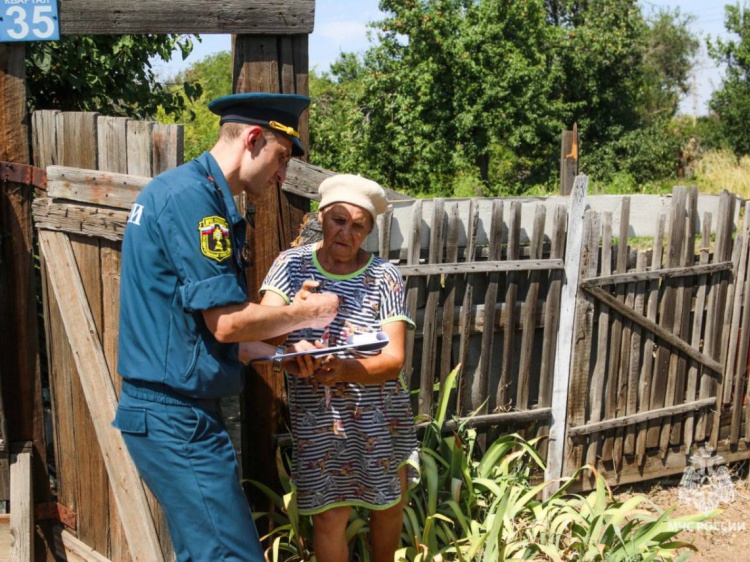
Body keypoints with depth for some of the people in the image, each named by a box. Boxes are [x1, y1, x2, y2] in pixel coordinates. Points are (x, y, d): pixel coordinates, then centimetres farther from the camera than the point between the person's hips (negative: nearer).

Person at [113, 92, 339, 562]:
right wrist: (308, 313, -4)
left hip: (171, 411, 10)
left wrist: (278, 355, 10)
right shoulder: (192, 195, -16)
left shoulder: (188, 191, 16)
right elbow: (226, 322, -20)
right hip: (177, 416, -10)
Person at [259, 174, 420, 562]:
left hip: (380, 417, 1)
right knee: (328, 515, -1)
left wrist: (343, 369, -34)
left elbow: (394, 359, -14)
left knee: (389, 506, 17)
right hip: (317, 418, -1)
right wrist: (294, 343, -40)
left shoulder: (384, 276, -8)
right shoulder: (292, 264, -6)